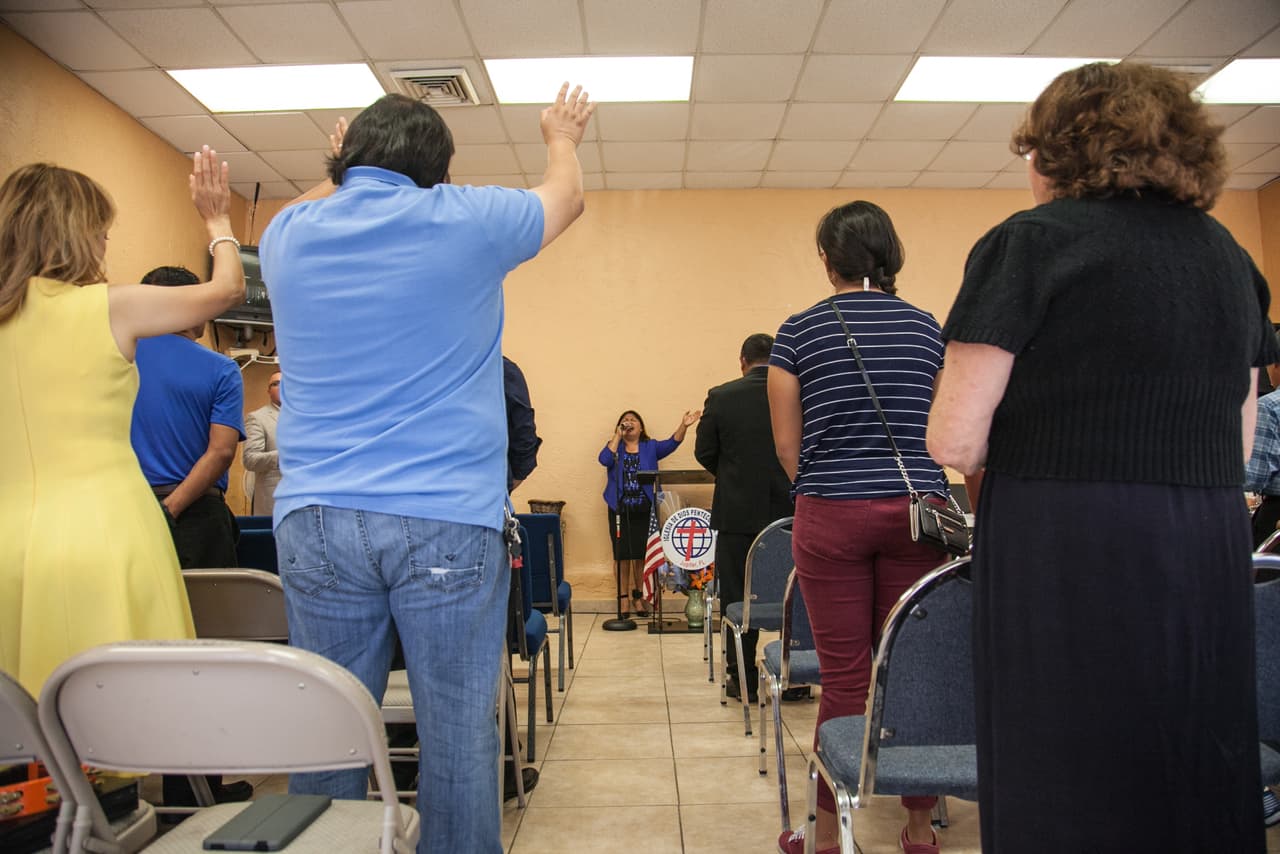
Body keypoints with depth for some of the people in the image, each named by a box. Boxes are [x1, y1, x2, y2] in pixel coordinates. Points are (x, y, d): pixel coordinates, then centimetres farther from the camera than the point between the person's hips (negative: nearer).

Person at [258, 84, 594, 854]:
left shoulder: (291, 235, 9)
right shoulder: (462, 221, -1)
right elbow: (567, 197, 19)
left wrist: (341, 168, 55)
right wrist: (563, 138, 39)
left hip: (316, 518, 4)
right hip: (446, 520, -3)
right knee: (458, 730, 6)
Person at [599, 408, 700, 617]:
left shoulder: (651, 447, 8)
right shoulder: (615, 447, 9)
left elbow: (671, 443, -9)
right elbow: (604, 460, -12)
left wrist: (683, 426, -25)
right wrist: (617, 435, -9)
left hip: (644, 509, 0)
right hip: (620, 510, 0)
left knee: (641, 554, 5)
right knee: (622, 555, 3)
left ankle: (638, 597, 18)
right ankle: (623, 598, 12)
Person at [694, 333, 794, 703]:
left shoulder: (721, 397, -6)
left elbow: (704, 452, -1)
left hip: (738, 512, -1)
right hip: (788, 510, 2)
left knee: (737, 597, 8)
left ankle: (743, 678, 14)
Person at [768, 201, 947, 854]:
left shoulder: (798, 333, -1)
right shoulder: (928, 328, 7)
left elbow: (787, 444, 1)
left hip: (832, 517, -2)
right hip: (918, 512, 3)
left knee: (845, 678, 3)